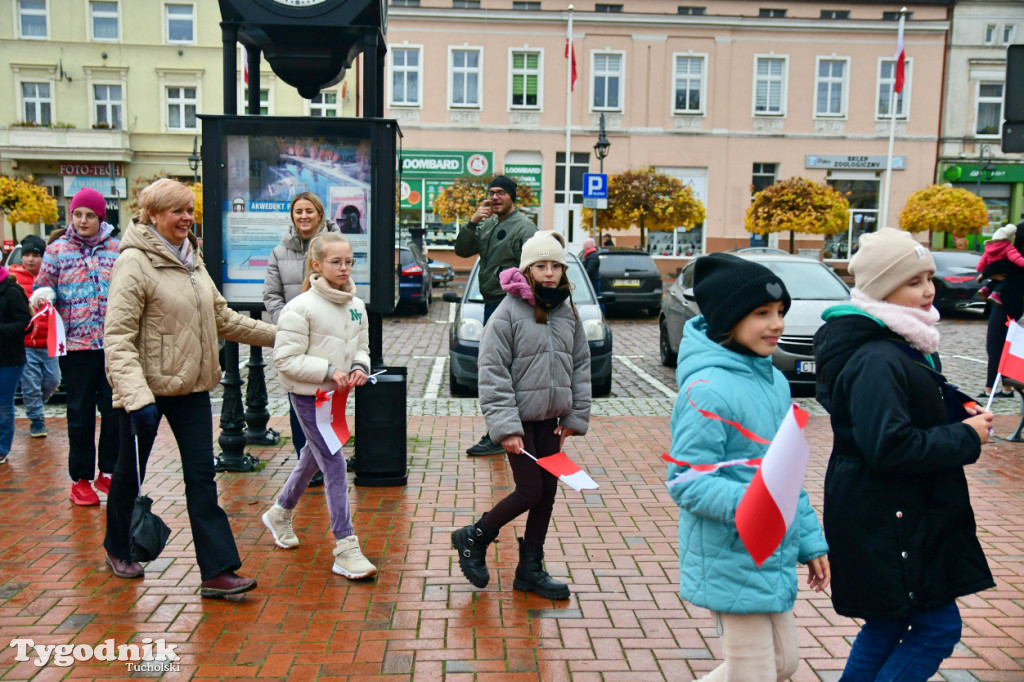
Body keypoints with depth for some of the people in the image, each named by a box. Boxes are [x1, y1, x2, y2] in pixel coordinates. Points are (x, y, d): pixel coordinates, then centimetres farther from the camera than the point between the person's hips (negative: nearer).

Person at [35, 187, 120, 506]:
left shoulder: (117, 249, 7)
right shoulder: (57, 249, 5)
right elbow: (43, 289, 9)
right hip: (76, 345, -1)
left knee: (115, 410, 5)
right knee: (80, 414, 7)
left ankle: (109, 472, 21)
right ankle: (81, 478, 20)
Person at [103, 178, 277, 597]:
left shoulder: (192, 259, 10)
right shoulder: (134, 263, -14)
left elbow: (221, 317, 19)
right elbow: (118, 337, -20)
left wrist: (278, 335, 18)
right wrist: (137, 397, -30)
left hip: (192, 387, 6)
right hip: (147, 387, -6)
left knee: (202, 476, 2)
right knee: (130, 472, 14)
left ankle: (217, 571, 5)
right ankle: (117, 550, 39)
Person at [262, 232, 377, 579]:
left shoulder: (356, 306, 6)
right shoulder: (301, 307, -15)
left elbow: (362, 346, 17)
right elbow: (286, 359, -16)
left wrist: (359, 366, -5)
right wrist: (329, 371, -22)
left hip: (337, 394, 8)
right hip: (307, 395, -7)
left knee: (312, 458, 22)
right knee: (334, 464, -10)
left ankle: (280, 513, 47)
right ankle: (345, 549, -5)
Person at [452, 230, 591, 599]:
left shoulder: (567, 312, 6)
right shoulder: (509, 312, -12)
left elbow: (581, 365, 12)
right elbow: (493, 373, -15)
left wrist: (575, 416, 6)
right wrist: (505, 427, -20)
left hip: (550, 419, 6)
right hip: (520, 418, -6)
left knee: (548, 492, 10)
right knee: (530, 491, -4)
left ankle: (531, 568, 26)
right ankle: (473, 538, 21)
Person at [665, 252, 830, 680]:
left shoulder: (774, 380, 6)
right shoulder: (708, 389, -22)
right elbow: (686, 482, -22)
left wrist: (810, 541, 16)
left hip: (775, 559, 9)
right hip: (733, 562, -9)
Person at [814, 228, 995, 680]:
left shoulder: (904, 347, 10)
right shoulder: (876, 361, -24)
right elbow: (889, 446, -29)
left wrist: (958, 412, 3)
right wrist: (965, 438, -18)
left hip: (903, 515, 10)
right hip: (885, 521, -10)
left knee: (886, 627, 18)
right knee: (938, 628, 0)